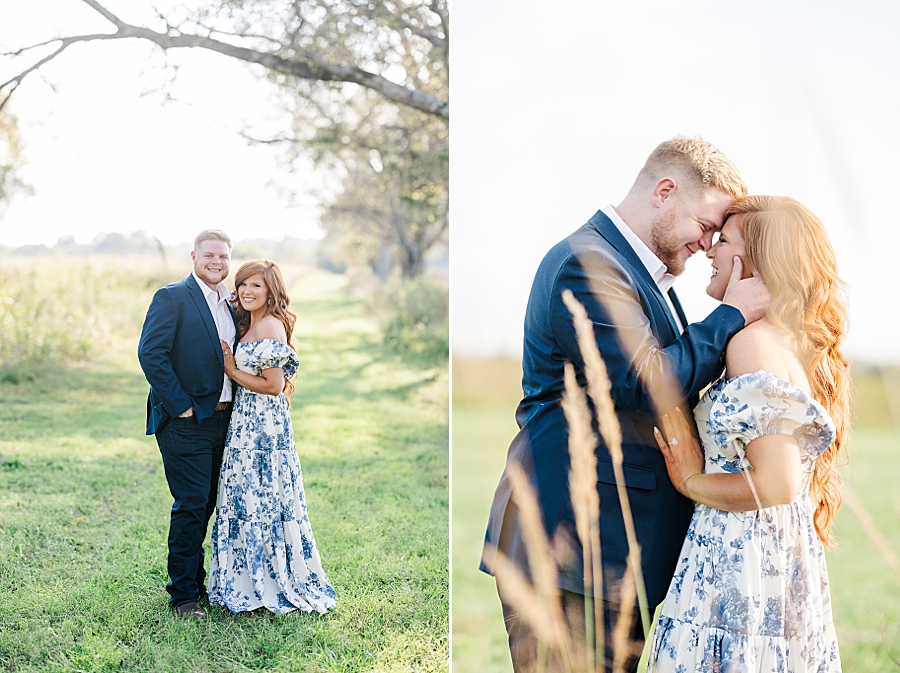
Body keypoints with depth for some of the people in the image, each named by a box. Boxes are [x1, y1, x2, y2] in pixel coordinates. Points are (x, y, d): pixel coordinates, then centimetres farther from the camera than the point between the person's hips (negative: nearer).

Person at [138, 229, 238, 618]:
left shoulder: (231, 303, 14)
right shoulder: (172, 298, -9)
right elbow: (150, 353, -16)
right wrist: (180, 404, -17)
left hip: (222, 419, 7)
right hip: (187, 422, -7)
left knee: (205, 505, 14)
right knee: (190, 505, -5)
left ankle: (197, 581, 27)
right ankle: (183, 595, 4)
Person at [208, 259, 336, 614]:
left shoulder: (270, 326, -15)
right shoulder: (249, 324, 14)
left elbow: (274, 386, -17)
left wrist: (232, 370, -9)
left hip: (264, 424, -9)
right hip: (246, 421, 9)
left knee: (260, 500, -2)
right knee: (246, 499, 12)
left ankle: (275, 582, 9)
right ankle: (251, 580, 21)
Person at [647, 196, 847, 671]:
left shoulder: (754, 342, -16)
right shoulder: (799, 343, 12)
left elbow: (777, 485, -22)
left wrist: (692, 481, -8)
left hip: (741, 563, -9)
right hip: (786, 556, 9)